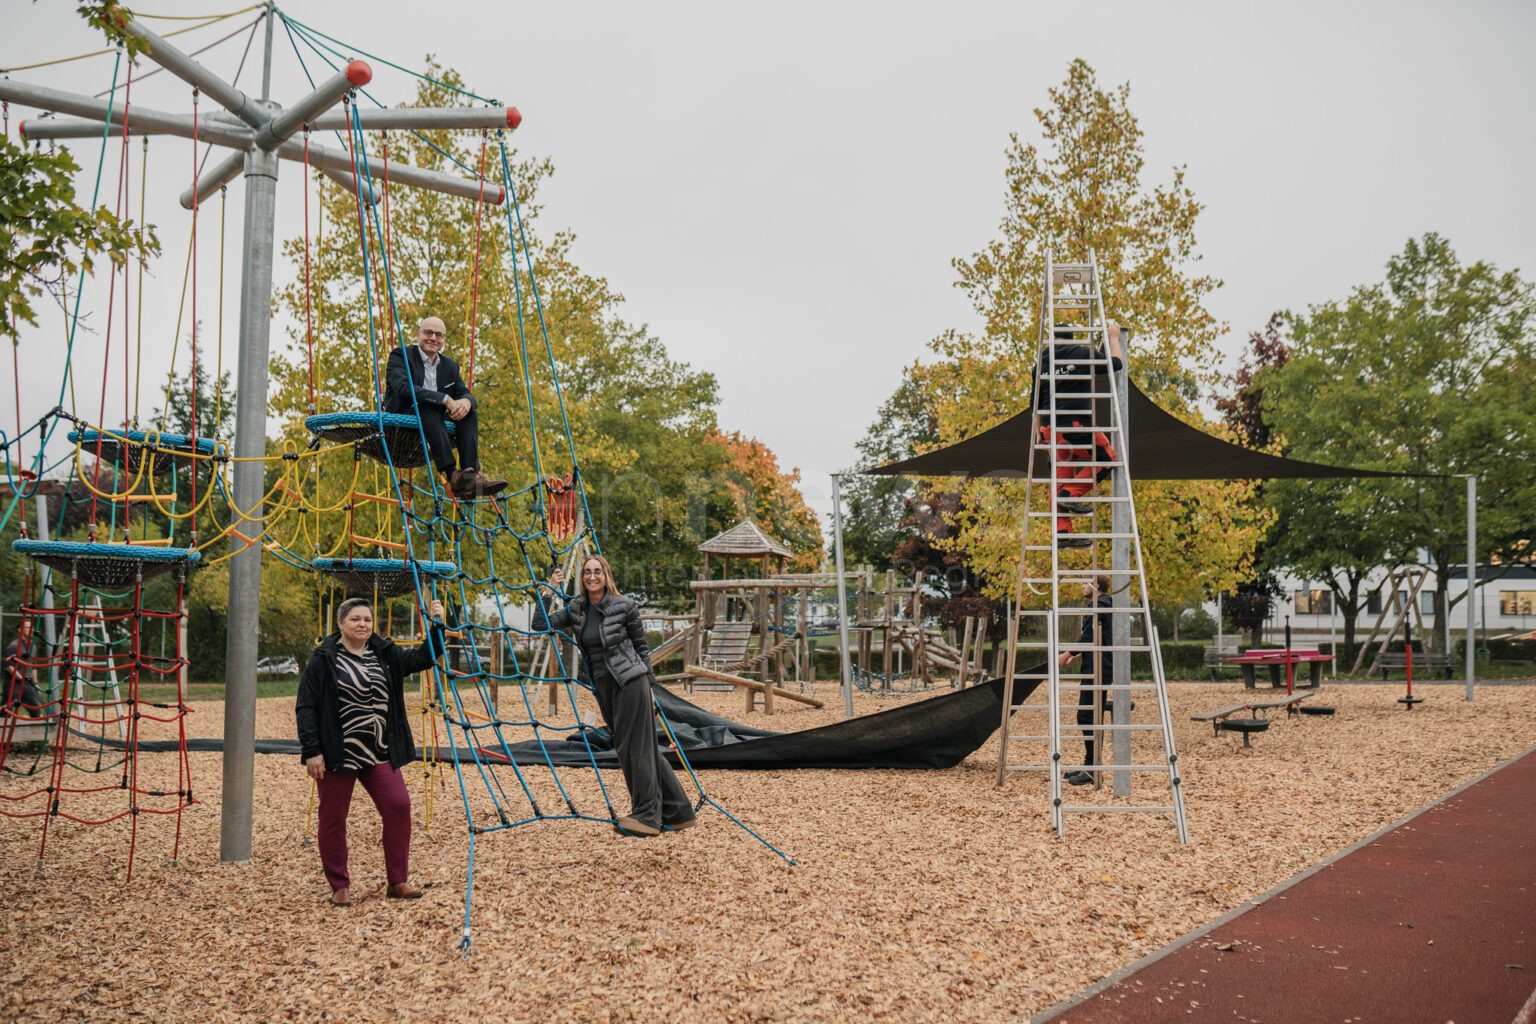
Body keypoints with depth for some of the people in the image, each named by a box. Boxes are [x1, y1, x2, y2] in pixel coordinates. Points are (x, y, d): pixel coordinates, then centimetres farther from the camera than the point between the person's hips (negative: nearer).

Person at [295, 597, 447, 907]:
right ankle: (339, 887, 18)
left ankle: (398, 882, 7)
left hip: (379, 753, 4)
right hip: (336, 754, -4)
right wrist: (311, 751, -13)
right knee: (333, 819, 3)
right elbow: (306, 707, -7)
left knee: (398, 806, -6)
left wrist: (437, 626, -8)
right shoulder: (323, 659, -5)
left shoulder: (386, 654, 8)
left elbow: (424, 658, 7)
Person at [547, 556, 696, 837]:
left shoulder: (623, 606, -6)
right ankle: (678, 812, 18)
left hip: (629, 682, -6)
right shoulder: (575, 608, 7)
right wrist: (553, 591, -8)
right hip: (603, 686, 6)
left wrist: (649, 682, 3)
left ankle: (647, 815, 0)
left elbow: (641, 645, 2)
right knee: (643, 747, 10)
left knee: (634, 746, -7)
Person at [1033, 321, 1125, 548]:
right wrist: (1114, 337, 20)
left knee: (1062, 481, 11)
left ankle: (1063, 534, 10)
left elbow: (1036, 403, 16)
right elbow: (1116, 363, 6)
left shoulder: (1042, 362, 12)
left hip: (1050, 428, 6)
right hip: (1076, 426, -6)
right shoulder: (1083, 354, -3)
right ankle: (1071, 495, -4)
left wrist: (1039, 431, 25)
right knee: (1107, 459, 9)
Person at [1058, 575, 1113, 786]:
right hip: (1100, 667, 11)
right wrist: (1078, 655, 21)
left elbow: (1089, 636, -19)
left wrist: (1068, 654, -11)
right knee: (1092, 716, 14)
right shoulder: (1105, 604, 20)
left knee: (1086, 716, -10)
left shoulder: (1098, 604, -12)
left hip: (1096, 669, -11)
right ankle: (1090, 765, 19)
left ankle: (1092, 769, -11)